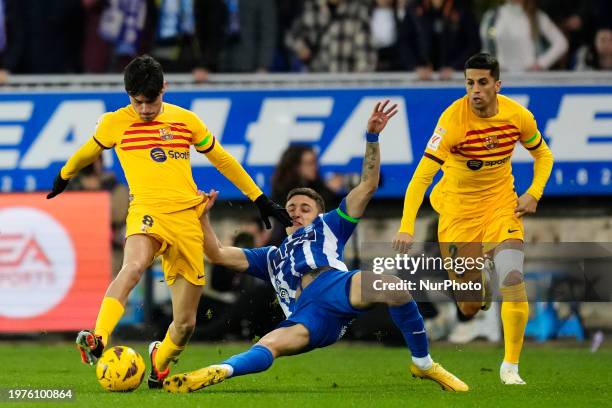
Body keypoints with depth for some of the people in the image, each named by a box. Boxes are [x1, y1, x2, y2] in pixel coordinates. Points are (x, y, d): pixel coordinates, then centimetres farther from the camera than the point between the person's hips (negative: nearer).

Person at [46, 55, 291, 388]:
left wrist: (260, 199, 22)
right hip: (147, 210, -3)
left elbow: (222, 160, 22)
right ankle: (97, 341, -51)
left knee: (185, 323, 3)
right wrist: (63, 178, 41)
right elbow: (88, 152, 26)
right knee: (133, 266, -39)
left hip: (188, 217, 3)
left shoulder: (186, 120, 11)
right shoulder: (115, 123, 6)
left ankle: (159, 360, 34)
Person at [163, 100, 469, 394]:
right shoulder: (272, 257, 42)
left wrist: (372, 137, 17)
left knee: (393, 287, -33)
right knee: (272, 344, -29)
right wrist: (202, 216, 28)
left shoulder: (328, 226, 35)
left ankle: (423, 364, -18)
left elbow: (368, 185, 27)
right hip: (307, 314, 2)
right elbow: (218, 254, 37)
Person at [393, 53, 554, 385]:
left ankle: (510, 366, -9)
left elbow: (543, 154, 10)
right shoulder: (454, 119, -23)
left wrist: (534, 193, -7)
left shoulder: (518, 115, -10)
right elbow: (423, 174, -27)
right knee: (470, 307, 4)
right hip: (458, 206, -2)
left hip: (502, 204, 2)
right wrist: (407, 227, -37)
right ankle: (481, 279, 44)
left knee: (512, 277, -22)